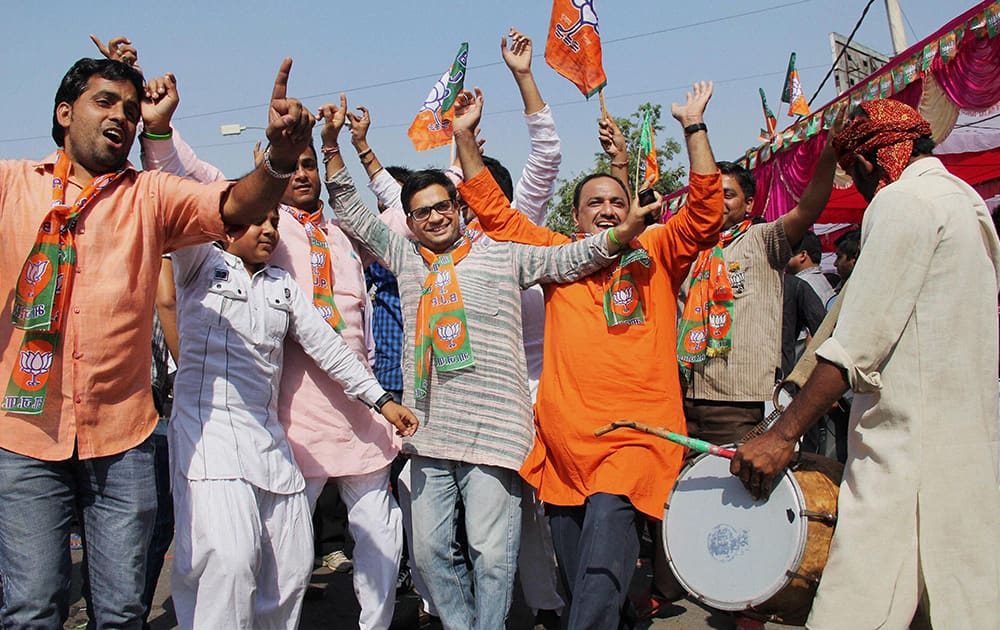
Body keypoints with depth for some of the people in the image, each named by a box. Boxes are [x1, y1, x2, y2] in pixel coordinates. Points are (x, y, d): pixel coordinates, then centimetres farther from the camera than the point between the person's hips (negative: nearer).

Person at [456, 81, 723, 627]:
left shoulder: (656, 255, 9)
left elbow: (706, 211, -3)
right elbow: (494, 212, 15)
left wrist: (694, 126, -5)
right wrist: (464, 138, 10)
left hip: (635, 438, -3)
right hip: (563, 441, 3)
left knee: (600, 579, -22)